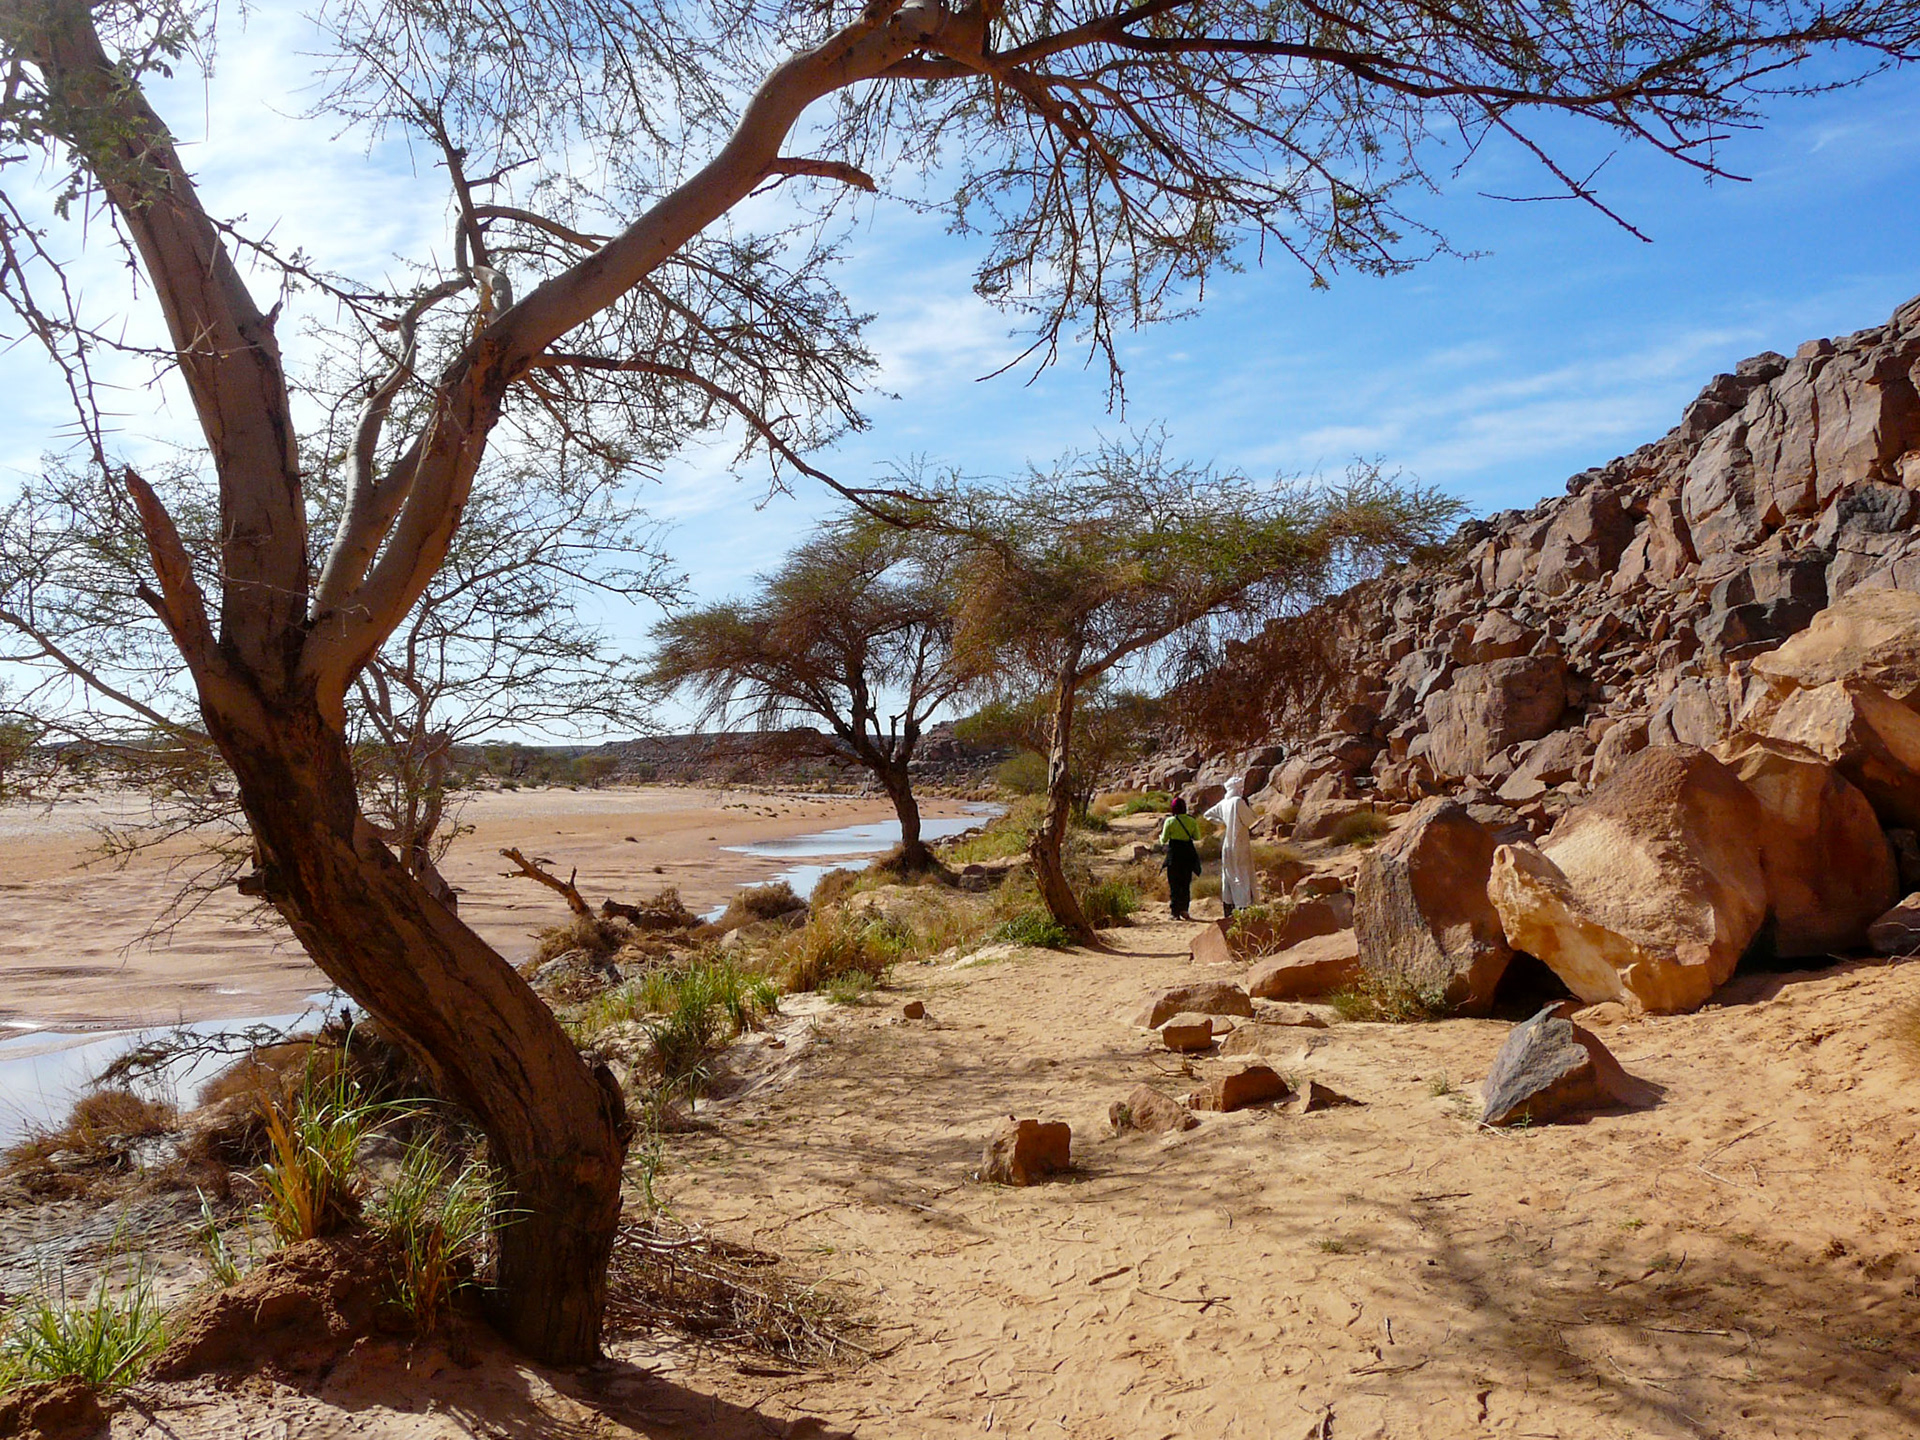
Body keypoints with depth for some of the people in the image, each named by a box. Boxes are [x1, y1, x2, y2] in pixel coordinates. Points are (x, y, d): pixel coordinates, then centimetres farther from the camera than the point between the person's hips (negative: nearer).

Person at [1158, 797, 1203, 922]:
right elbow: (1197, 837, 9)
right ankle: (1184, 909, 8)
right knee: (1186, 883, 14)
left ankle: (1176, 912, 2)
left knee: (1174, 884, 4)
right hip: (1188, 853, 3)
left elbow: (1164, 840, -4)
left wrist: (1161, 834, 18)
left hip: (1174, 853, -3)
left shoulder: (1170, 821, -8)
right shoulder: (1192, 821, 1)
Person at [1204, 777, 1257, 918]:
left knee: (1228, 874, 12)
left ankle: (1228, 907, 16)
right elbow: (1249, 820, -12)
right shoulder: (1238, 801, -14)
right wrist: (1249, 807, 3)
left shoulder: (1223, 804, 7)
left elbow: (1208, 814, 16)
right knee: (1242, 874, -4)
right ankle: (1242, 906, -8)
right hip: (1240, 842, -7)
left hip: (1227, 844, 7)